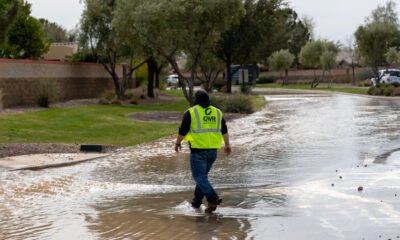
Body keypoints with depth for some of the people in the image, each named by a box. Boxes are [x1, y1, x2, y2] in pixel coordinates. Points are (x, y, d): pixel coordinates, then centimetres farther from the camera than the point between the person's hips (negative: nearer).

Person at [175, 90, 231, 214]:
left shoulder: (191, 112, -7)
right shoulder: (217, 112, 8)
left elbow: (182, 130, -5)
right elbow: (224, 130, 10)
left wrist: (177, 143, 9)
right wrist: (227, 145, 18)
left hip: (198, 150, -6)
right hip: (213, 150, 6)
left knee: (199, 177, -2)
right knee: (203, 175, 18)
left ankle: (213, 199, -17)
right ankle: (197, 201, 24)